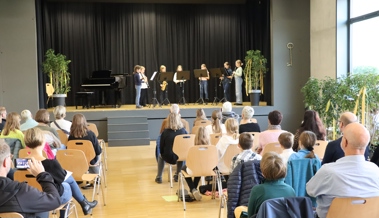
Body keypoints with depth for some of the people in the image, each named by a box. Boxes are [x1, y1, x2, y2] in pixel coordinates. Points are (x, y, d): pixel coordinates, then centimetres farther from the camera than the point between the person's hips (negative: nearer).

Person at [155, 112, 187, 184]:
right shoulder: (183, 131, -8)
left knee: (160, 156, 33)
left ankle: (159, 177, 33)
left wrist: (164, 154, 18)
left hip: (169, 158, -1)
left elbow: (161, 148, -3)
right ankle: (177, 175, 42)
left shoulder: (165, 132, -10)